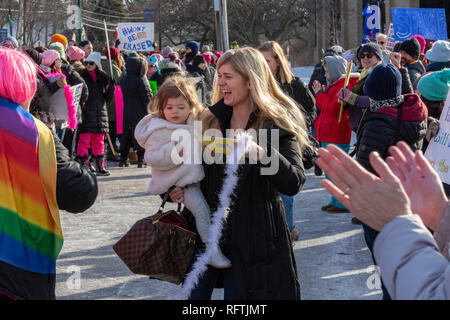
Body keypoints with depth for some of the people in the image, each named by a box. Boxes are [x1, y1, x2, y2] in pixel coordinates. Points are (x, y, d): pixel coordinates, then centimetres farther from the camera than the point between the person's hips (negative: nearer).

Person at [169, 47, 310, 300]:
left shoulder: (277, 125, -8)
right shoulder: (213, 120, 8)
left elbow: (294, 183, -22)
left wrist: (261, 153, -37)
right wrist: (181, 189, 0)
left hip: (252, 238, -5)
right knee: (193, 293, 6)